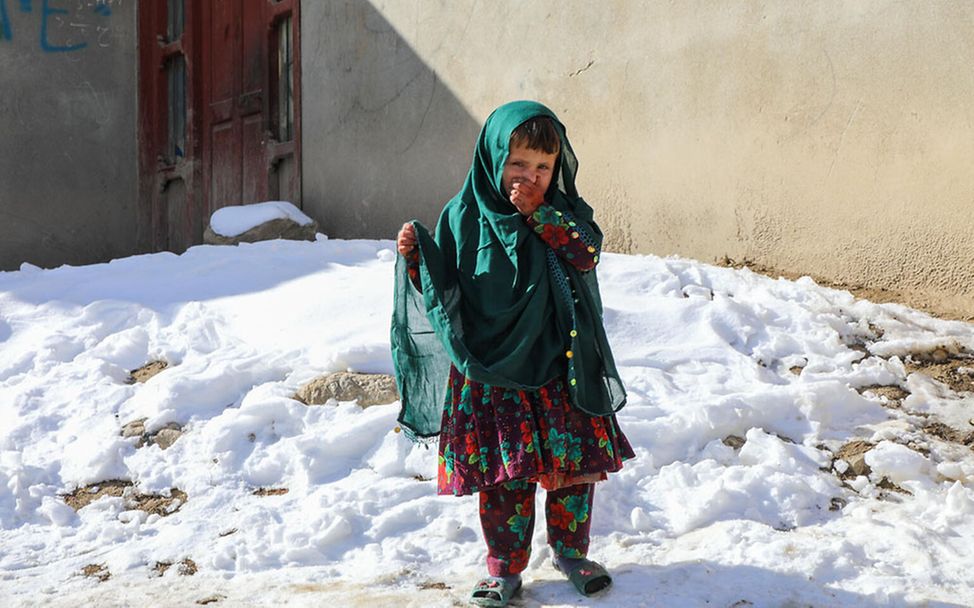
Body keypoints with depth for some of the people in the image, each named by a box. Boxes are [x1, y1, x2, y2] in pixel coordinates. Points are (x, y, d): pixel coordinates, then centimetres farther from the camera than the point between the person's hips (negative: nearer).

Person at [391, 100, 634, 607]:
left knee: (575, 462, 8)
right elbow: (443, 290, 1)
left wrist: (539, 213, -20)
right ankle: (505, 567, 21)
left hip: (559, 366, 2)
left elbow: (586, 253, -16)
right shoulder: (464, 215, -2)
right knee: (502, 476, 3)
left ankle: (569, 550, 30)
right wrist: (416, 256, -16)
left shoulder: (563, 211, 2)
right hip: (491, 370, -1)